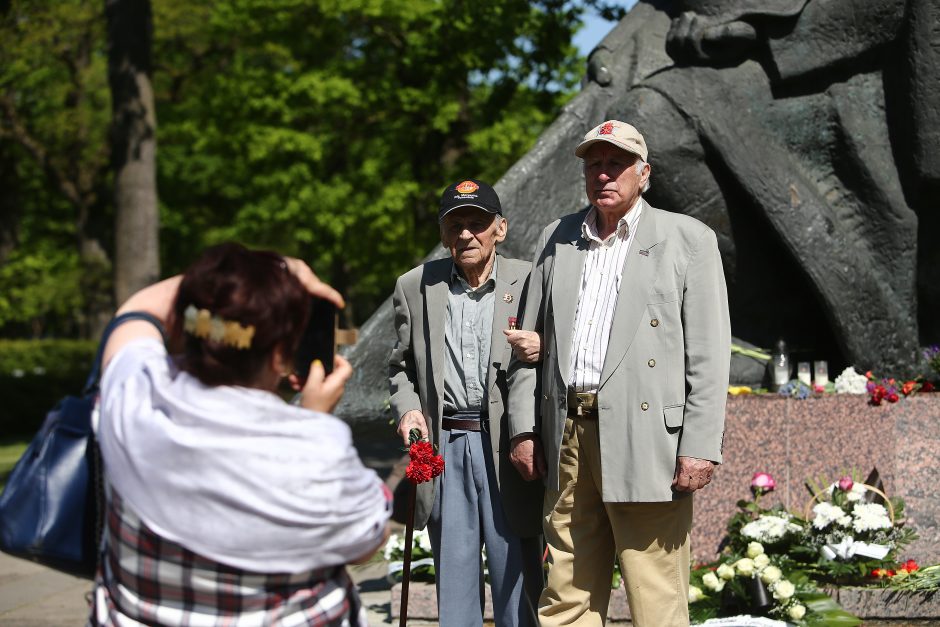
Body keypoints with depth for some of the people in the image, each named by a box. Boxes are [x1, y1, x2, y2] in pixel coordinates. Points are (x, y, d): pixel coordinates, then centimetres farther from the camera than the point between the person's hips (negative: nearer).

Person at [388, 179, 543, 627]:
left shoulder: (530, 282, 1)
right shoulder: (414, 288, 8)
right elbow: (401, 365, 16)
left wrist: (542, 350, -17)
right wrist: (407, 408, -1)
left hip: (507, 448, -2)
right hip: (444, 446, 2)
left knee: (516, 573, 0)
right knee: (453, 577, 9)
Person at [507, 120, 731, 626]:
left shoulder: (687, 239, 4)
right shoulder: (557, 239, 17)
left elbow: (708, 352, -2)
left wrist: (699, 448, -10)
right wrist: (524, 428, 10)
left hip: (645, 440, -4)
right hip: (568, 436, 4)